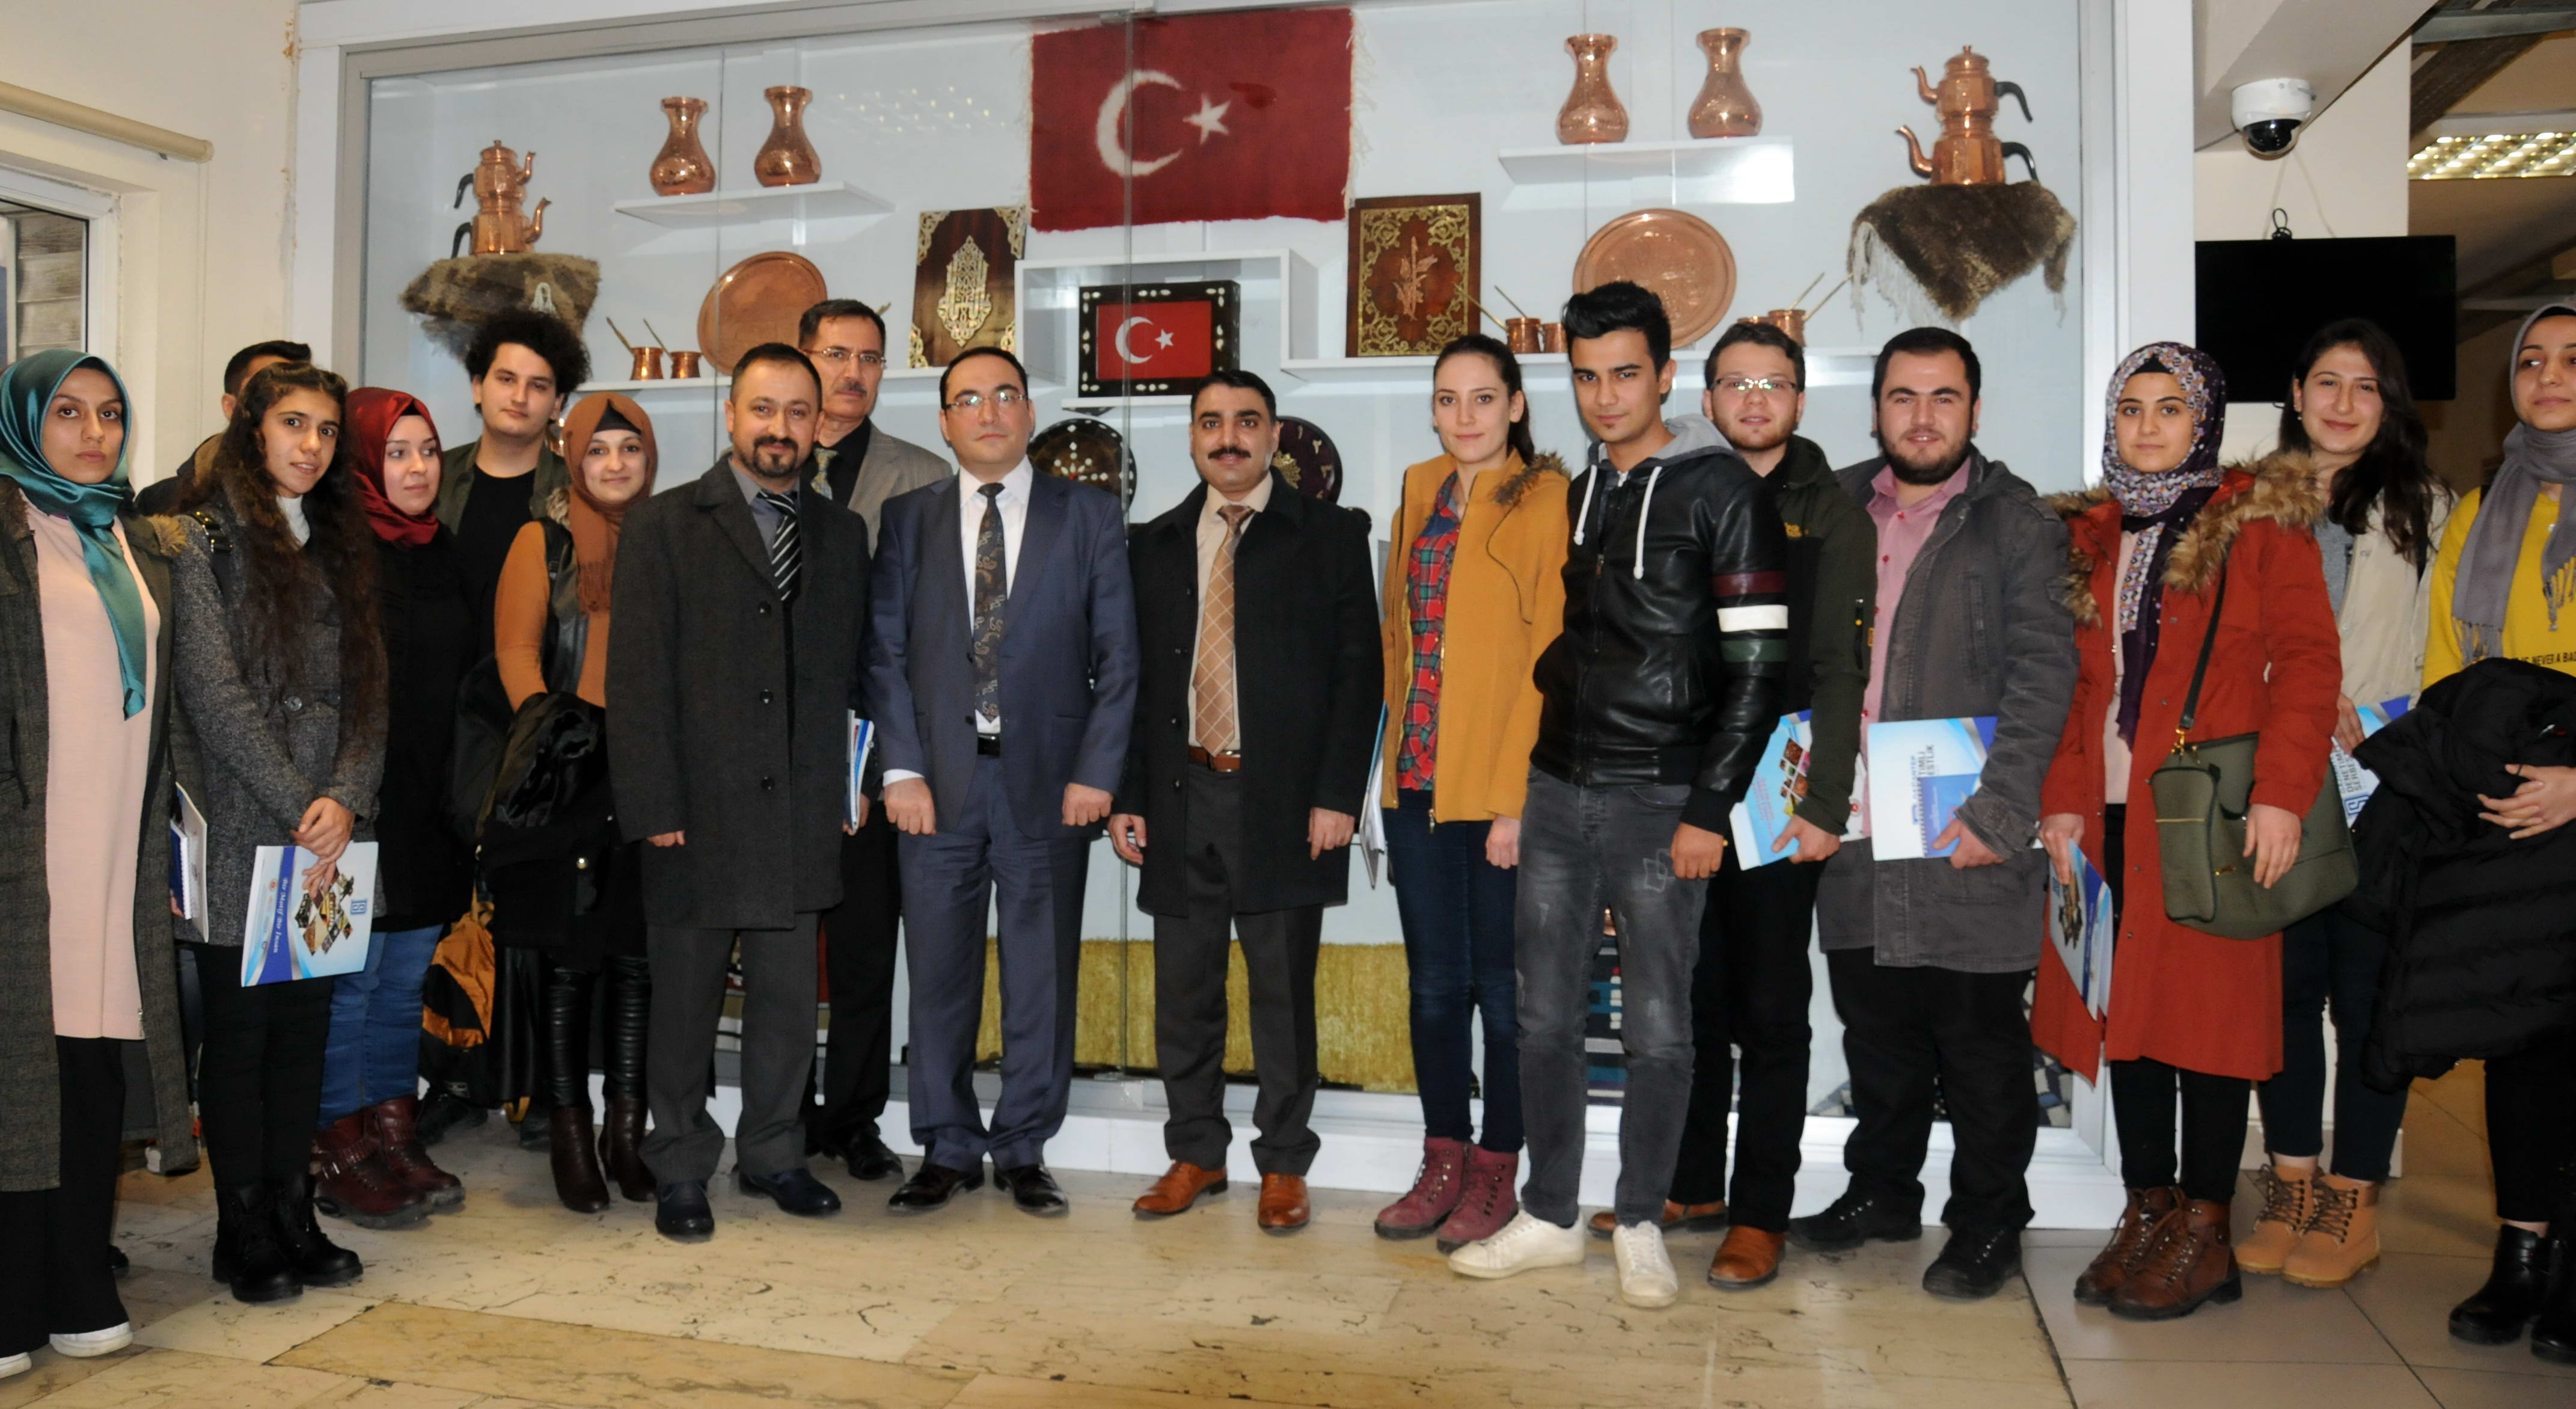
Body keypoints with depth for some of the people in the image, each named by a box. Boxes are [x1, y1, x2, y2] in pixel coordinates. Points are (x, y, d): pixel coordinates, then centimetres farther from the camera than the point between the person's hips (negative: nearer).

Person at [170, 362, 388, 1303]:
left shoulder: (341, 546, 16)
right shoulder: (203, 539, -2)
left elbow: (368, 690, 9)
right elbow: (214, 693, -10)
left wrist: (345, 797, -6)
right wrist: (298, 805, -13)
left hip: (329, 832, 5)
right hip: (242, 831, -5)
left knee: (305, 1025, 9)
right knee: (239, 1029, 3)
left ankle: (295, 1218, 18)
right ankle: (245, 1235, 13)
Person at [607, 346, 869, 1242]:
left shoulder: (842, 534, 12)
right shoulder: (665, 526, 0)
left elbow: (854, 666, 12)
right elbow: (637, 676, -5)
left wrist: (848, 784, 2)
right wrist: (652, 806, -11)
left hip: (801, 808, 3)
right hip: (698, 810, -3)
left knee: (788, 994, 10)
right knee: (685, 995, 7)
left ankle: (773, 1152, 26)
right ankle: (681, 1170, 22)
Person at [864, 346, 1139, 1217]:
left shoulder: (1090, 518, 6)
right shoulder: (908, 519, 10)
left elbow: (1116, 656, 2)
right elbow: (886, 652, 6)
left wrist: (1096, 772, -6)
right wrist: (902, 769, -3)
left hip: (1048, 780, -1)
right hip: (937, 781, 1)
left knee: (1043, 975, 5)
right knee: (939, 974, 6)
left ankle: (1025, 1152, 19)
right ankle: (947, 1151, 21)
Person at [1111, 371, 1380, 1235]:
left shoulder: (1329, 537, 3)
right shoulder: (1155, 546, 13)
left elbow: (1358, 671, -3)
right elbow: (1135, 678, 12)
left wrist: (1337, 796, -11)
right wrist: (1126, 798, 5)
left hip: (1283, 802, -3)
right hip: (1180, 799, 3)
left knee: (1283, 992, 4)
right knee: (1184, 992, 9)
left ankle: (1284, 1166, 17)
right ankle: (1195, 1154, 24)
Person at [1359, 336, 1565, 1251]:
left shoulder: (1545, 500, -7)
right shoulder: (1420, 496, 13)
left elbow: (1550, 652, -12)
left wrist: (1517, 796, -16)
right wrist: (1401, 745, 10)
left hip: (1498, 789, -6)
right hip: (1418, 780, 6)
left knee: (1502, 985, 4)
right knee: (1434, 982, 12)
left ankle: (1497, 1176, 16)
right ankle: (1444, 1163, 24)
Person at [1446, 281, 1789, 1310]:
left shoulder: (1722, 492, -6)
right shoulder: (1575, 496, 13)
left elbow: (1758, 665, -10)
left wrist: (1709, 810, -14)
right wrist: (1525, 776, 10)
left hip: (1659, 802, -5)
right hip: (1556, 791, 6)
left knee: (1658, 1030, 3)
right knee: (1547, 1019, 9)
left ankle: (1641, 1226, 18)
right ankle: (1549, 1218, 21)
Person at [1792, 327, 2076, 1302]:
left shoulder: (2014, 520, -2)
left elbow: (2043, 673, -9)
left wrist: (2000, 811, -18)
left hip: (1964, 839, -4)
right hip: (1854, 832, 4)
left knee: (1981, 1043, 6)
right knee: (1876, 1030, 16)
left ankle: (1987, 1223, 21)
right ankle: (1881, 1191, 33)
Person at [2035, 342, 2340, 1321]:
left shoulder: (2260, 523, 3)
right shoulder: (2087, 538, 16)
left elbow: (2306, 661, -5)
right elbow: (2070, 681, 14)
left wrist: (2281, 795, -15)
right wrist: (2061, 799, 3)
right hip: (2108, 817, 5)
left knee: (2208, 1009, -2)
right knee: (2122, 1009, 6)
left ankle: (2204, 1231, 7)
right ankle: (2146, 1211, 16)